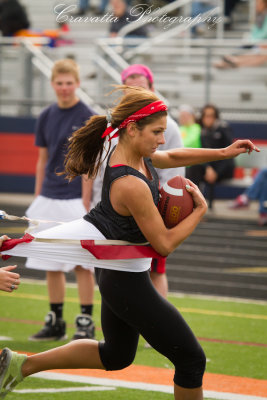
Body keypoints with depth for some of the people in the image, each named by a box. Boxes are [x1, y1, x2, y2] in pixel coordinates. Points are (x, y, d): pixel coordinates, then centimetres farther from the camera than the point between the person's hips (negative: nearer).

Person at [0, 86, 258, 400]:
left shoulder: (126, 151, -4)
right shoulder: (132, 185, -31)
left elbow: (172, 157, 18)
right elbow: (164, 243, -22)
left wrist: (223, 153, 11)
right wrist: (200, 210, -11)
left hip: (112, 270, 10)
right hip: (127, 279, -10)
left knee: (116, 355, 28)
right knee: (191, 360, 0)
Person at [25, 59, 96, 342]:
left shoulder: (88, 117, -6)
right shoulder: (46, 117, 10)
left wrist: (85, 203, -15)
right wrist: (37, 199, 12)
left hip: (75, 199, -6)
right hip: (49, 199, 6)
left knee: (82, 263, -4)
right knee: (51, 265, 8)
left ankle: (86, 323, 2)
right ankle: (55, 322, 16)